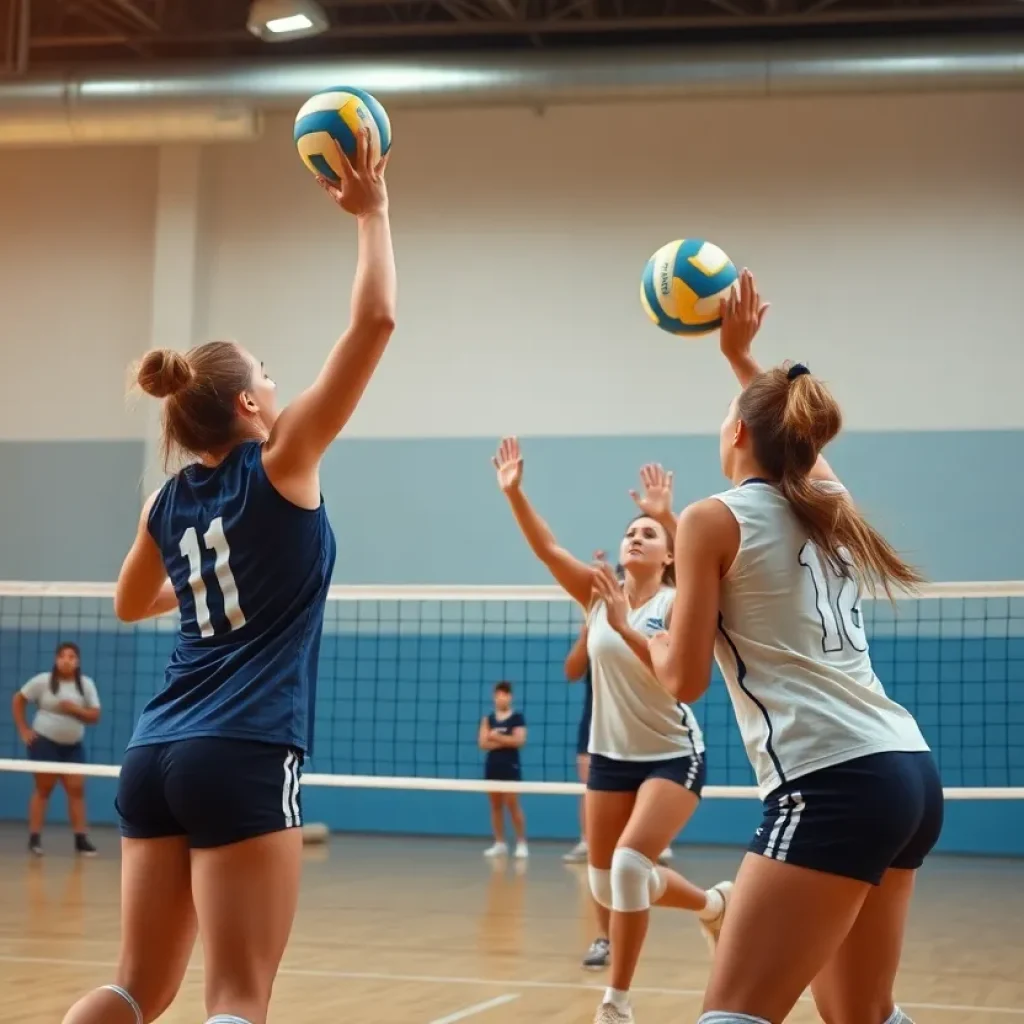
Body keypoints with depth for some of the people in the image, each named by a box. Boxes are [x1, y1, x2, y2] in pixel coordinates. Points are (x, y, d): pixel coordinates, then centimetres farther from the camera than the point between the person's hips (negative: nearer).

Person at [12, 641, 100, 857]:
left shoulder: (86, 684, 1)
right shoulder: (43, 681, -6)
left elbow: (95, 716, 0)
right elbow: (18, 700, 2)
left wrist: (75, 709, -17)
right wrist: (23, 729, -3)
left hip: (73, 746, 3)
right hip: (44, 742, -3)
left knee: (77, 789, -1)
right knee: (43, 788, 0)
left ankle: (81, 839, 2)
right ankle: (34, 838, 5)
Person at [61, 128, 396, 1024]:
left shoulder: (170, 501, 12)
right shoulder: (280, 465, -5)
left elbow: (131, 606, 33)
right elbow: (375, 321, -6)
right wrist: (373, 212, 5)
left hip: (157, 753, 7)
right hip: (243, 755, -7)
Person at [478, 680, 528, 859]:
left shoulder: (517, 718, -1)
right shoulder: (488, 719, 8)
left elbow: (519, 740, -13)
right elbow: (483, 743, -2)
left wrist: (496, 737, -10)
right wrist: (505, 741, -10)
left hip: (510, 765, -4)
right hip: (492, 765, 4)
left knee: (512, 804, -8)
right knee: (495, 805, 6)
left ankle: (521, 843, -3)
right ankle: (500, 843, 10)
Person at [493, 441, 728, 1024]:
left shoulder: (678, 602, -12)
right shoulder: (600, 596, -2)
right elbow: (547, 548, -14)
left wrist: (624, 627, -37)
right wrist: (514, 493, -27)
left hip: (673, 755, -5)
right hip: (610, 755, 5)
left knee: (629, 864, -22)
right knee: (607, 885, 11)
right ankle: (712, 904, 39)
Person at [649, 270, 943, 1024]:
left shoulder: (714, 521, -2)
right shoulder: (829, 506, 17)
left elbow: (685, 679, -3)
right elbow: (796, 433, 41)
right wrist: (742, 355, 52)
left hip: (834, 786, -8)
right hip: (910, 773, 8)